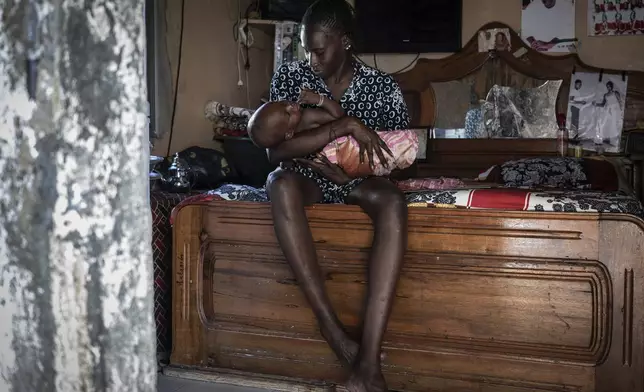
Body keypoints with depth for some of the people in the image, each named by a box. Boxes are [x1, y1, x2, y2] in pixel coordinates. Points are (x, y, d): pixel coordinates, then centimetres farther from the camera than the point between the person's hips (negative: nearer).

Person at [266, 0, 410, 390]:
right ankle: (332, 327, -37)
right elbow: (275, 150, -18)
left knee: (392, 200, -36)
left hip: (359, 180, 0)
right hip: (308, 178, 0)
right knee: (280, 182, -38)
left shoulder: (383, 86, -5)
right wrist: (345, 125, -27)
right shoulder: (290, 77, -6)